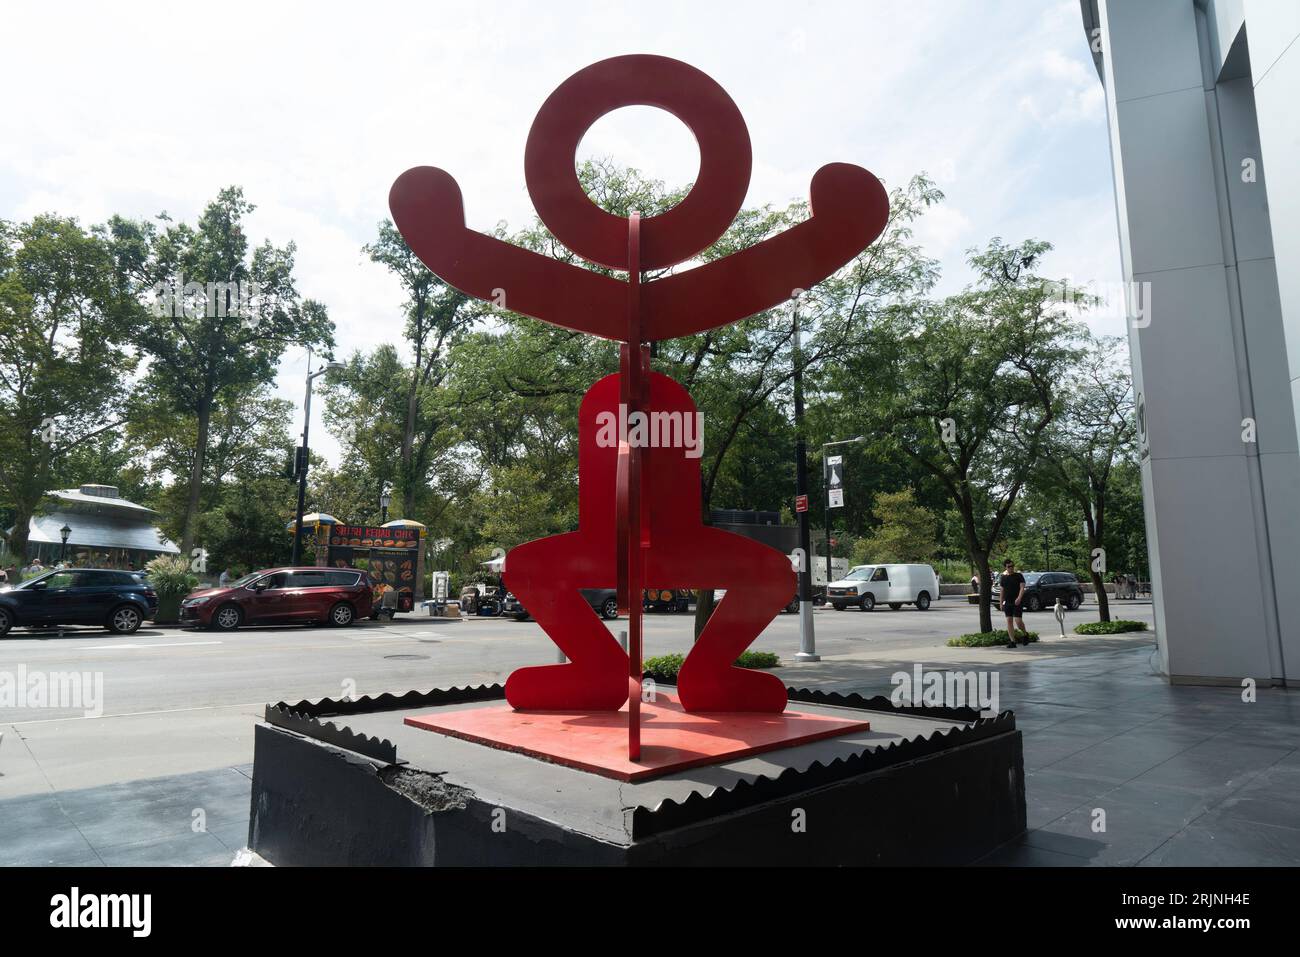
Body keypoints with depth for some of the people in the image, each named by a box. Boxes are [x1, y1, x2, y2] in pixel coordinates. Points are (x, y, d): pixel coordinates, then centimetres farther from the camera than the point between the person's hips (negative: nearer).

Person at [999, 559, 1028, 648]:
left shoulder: (1019, 576, -1)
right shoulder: (1003, 577, 11)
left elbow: (1022, 588, -9)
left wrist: (1019, 598, -25)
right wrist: (1001, 603, 13)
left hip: (1017, 602, -4)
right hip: (1007, 602, 4)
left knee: (1018, 620, -10)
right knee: (1009, 621, 0)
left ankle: (1025, 634, 20)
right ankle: (1012, 641, 4)